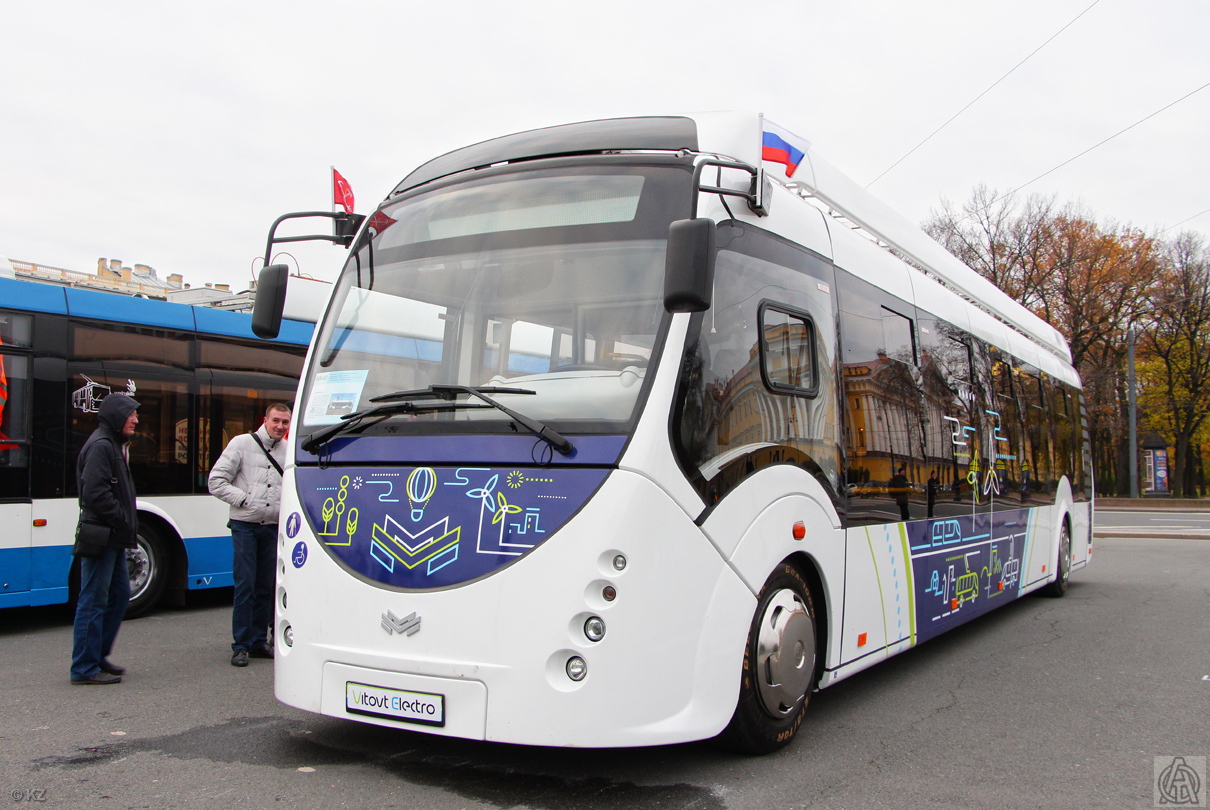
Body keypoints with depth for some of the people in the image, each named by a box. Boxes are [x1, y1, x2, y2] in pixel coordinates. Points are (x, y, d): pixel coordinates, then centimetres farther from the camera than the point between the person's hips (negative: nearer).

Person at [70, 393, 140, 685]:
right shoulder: (100, 446, -14)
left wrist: (128, 524, 9)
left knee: (119, 595, 15)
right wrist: (125, 521, -15)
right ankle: (85, 668, 3)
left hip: (114, 537, 10)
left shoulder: (115, 445, 18)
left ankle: (99, 656, 24)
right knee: (94, 601, -4)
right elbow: (95, 494, -22)